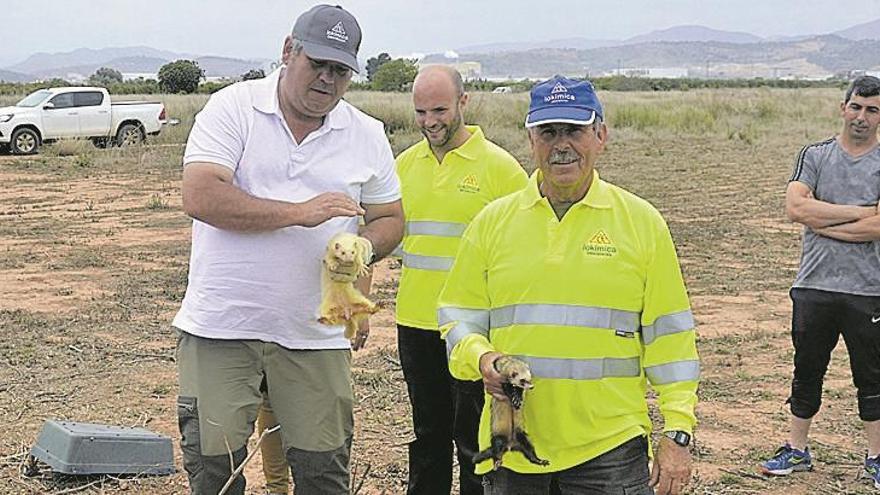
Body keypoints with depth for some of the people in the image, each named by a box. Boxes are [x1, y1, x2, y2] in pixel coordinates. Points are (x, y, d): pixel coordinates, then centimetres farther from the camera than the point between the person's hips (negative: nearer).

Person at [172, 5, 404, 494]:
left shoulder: (368, 135, 7)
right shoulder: (233, 108, -4)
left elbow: (390, 219, 16)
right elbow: (201, 197, -16)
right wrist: (299, 212, -21)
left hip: (316, 334, 3)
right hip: (221, 326, -2)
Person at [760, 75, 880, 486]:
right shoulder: (815, 155, 6)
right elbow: (795, 207, -10)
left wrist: (821, 222, -10)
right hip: (814, 285, 2)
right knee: (807, 371, 12)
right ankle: (796, 450, 25)